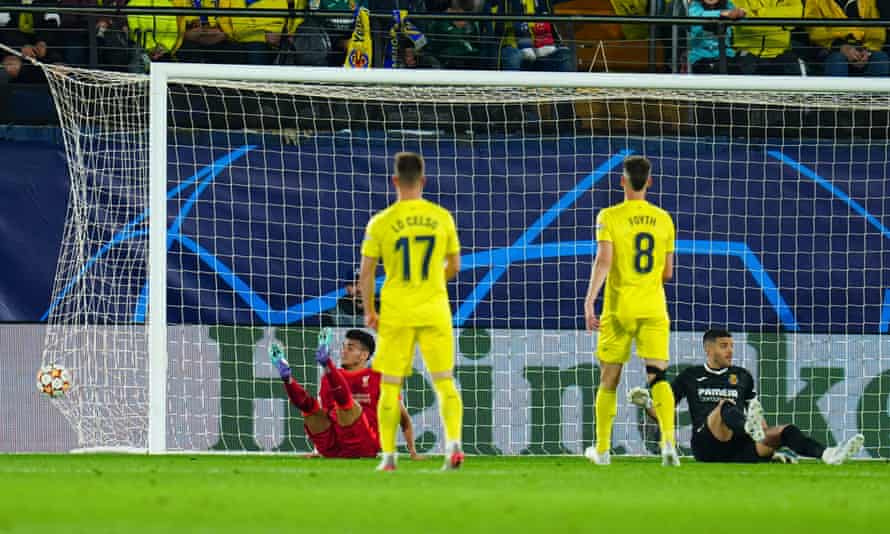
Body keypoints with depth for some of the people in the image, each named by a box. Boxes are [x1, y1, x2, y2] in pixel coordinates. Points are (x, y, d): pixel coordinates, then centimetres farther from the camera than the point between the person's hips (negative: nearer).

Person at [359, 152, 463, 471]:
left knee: (390, 386, 7)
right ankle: (453, 444, -11)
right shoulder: (442, 218, 0)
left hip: (395, 314, -1)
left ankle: (388, 455, 6)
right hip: (435, 311, 1)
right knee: (445, 382, 6)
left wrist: (369, 312, 6)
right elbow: (454, 266, 9)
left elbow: (366, 272, -5)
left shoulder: (380, 223, -6)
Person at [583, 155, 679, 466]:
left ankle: (602, 449, 18)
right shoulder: (663, 219, 7)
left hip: (618, 309, -2)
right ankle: (668, 440, -27)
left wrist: (589, 302, -20)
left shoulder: (609, 217, -4)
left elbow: (603, 260, -16)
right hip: (654, 308, 2)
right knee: (658, 377, -6)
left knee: (609, 380, 10)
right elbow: (668, 272, 12)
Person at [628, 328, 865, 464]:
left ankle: (828, 454, -48)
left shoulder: (742, 376, 25)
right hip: (706, 446, -3)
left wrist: (772, 446, 17)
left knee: (785, 431, -24)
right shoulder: (690, 377, 17)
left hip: (740, 450, 3)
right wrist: (645, 403, -3)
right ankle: (750, 426, -68)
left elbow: (757, 413, 27)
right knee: (725, 405, -33)